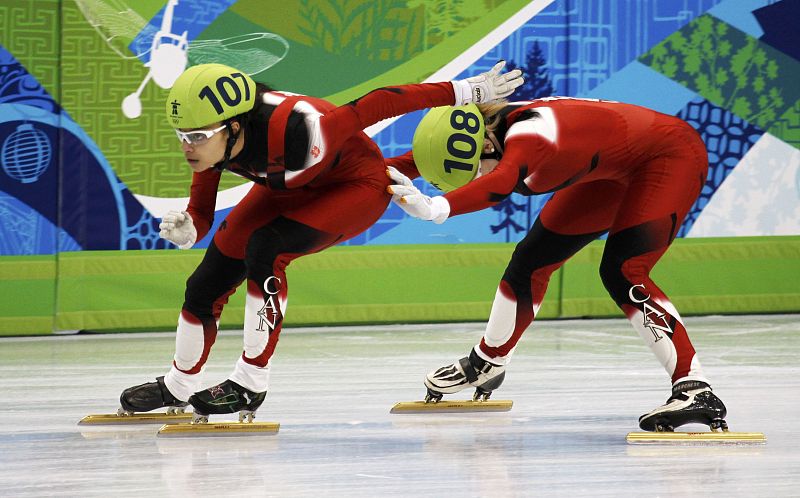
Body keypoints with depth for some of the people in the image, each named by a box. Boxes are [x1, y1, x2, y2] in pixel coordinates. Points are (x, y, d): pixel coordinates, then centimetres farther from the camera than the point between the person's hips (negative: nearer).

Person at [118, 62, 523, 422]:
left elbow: (377, 106, -35)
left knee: (265, 249, -29)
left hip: (357, 185, -7)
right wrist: (186, 229, -36)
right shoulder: (211, 143, -23)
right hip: (290, 187, 7)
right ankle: (178, 388, 27)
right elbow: (201, 215, -12)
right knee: (206, 284, 2)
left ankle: (251, 384, -16)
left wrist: (464, 91, -30)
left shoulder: (291, 130, -43)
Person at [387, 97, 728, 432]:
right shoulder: (489, 128, -13)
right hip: (614, 172, 9)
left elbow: (498, 184, -56)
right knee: (533, 259, 10)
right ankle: (486, 364, 31)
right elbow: (439, 151, 4)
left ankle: (696, 391, -25)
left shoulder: (527, 133, -37)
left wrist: (437, 208, -69)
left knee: (622, 274, -23)